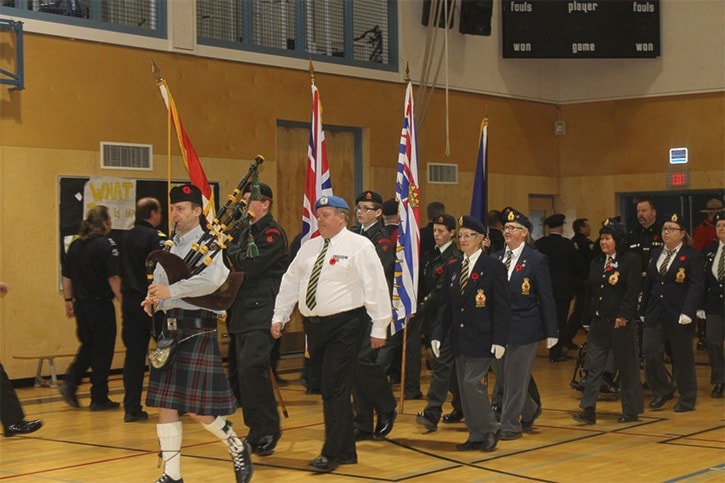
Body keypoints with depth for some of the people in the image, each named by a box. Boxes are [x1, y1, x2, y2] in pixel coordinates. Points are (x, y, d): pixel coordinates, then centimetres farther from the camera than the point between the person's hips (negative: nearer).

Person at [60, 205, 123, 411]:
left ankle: (69, 383, 7)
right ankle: (99, 398, 9)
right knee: (102, 351, 4)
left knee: (88, 346, 22)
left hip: (81, 304, 6)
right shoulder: (106, 244, -12)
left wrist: (69, 300, 21)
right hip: (101, 305, -6)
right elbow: (113, 278, -16)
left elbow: (67, 277, 12)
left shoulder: (75, 245, 7)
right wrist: (123, 301, -10)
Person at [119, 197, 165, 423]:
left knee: (134, 354, 7)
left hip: (130, 301, 6)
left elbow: (122, 270, 14)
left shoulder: (126, 237, 11)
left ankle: (131, 408, 5)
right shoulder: (156, 237, -11)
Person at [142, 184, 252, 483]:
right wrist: (153, 299, -4)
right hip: (170, 328, 7)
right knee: (165, 404, 5)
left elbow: (213, 280, -26)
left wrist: (171, 291, -24)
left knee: (196, 408, -5)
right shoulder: (169, 247, 14)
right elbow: (159, 280, 19)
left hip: (197, 331, -7)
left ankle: (237, 447, 20)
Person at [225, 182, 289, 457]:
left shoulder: (273, 233, -8)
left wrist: (228, 246, -7)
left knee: (251, 364, -21)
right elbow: (236, 265, 17)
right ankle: (256, 432, 16)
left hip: (264, 310, -9)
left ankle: (270, 428, -9)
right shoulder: (246, 232, 19)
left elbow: (250, 265, -18)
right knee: (244, 370, 8)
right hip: (245, 310, 9)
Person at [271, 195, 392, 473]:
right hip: (314, 325, 7)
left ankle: (331, 453, -2)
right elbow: (291, 282, 18)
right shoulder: (309, 247, 13)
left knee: (334, 389, -9)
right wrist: (279, 317, 13)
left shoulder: (358, 246, -7)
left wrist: (379, 327, -12)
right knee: (333, 390, 11)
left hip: (345, 325, -7)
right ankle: (347, 452, 20)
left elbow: (376, 286, -10)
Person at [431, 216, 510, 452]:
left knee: (472, 383, -12)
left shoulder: (493, 268, -5)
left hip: (481, 338, -6)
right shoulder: (452, 269, 11)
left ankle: (489, 430, 6)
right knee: (464, 388, 7)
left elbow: (502, 307, -8)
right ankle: (476, 436, 16)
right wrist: (439, 335, 4)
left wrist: (499, 340, -14)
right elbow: (446, 306, 13)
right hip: (459, 339, 6)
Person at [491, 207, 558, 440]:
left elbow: (547, 298, -4)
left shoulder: (536, 260, -4)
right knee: (501, 374, 11)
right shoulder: (495, 259, 9)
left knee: (516, 378, -1)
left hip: (524, 328, -5)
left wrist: (551, 332, -6)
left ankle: (510, 426, 9)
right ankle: (530, 410, 34)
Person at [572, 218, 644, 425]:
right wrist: (589, 318, 11)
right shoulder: (596, 263, 13)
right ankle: (588, 410, -2)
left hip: (621, 322, -6)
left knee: (627, 367, 4)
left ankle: (631, 411, 14)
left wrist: (623, 315, -19)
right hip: (598, 322, 6)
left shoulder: (630, 261, -5)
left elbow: (633, 290, -12)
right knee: (594, 365, 0)